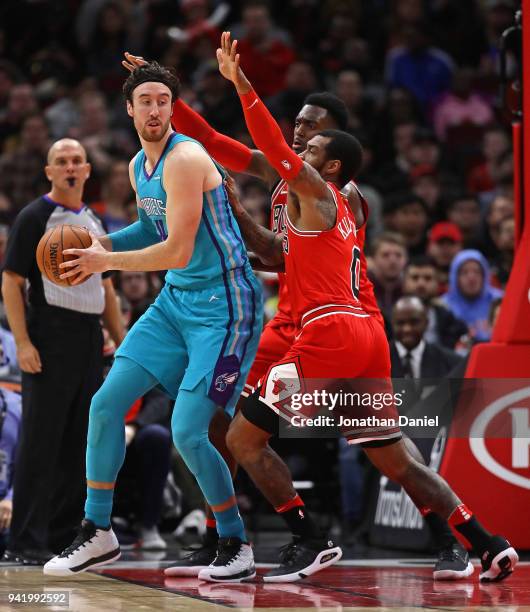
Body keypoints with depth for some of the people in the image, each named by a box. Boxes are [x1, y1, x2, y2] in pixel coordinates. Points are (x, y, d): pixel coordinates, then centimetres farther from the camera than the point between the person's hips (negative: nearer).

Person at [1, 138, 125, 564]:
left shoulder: (94, 222, 17)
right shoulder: (35, 217, -4)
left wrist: (123, 342, 16)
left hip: (90, 343, 7)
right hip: (50, 341, -7)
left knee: (81, 446, 7)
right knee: (41, 444, -8)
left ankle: (60, 538, 14)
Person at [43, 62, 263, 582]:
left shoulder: (185, 159, -20)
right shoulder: (138, 166, 9)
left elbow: (177, 251, -24)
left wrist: (104, 261, -16)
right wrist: (101, 242, 8)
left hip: (223, 305, -9)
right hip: (175, 302, 9)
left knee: (188, 432, -15)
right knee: (106, 403, 4)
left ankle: (235, 544, 5)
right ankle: (98, 534, 16)